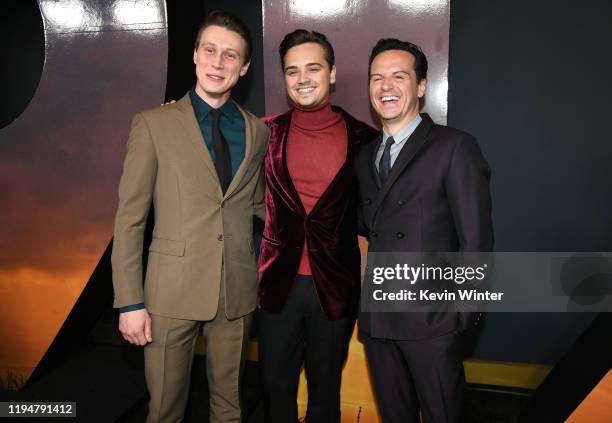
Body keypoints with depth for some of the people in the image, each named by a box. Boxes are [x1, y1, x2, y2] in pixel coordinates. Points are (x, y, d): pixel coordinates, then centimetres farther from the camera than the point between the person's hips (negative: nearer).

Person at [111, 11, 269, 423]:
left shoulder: (258, 131, 7)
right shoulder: (154, 124, -2)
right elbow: (129, 218, -4)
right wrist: (129, 301, -7)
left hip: (238, 291, 3)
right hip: (173, 290, -2)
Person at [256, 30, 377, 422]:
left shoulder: (363, 138, -4)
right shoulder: (266, 133, -2)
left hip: (336, 285, 0)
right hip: (278, 282, 1)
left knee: (326, 386, 20)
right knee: (277, 385, 18)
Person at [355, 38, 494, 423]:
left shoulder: (455, 147, -8)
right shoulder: (366, 156, 12)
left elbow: (476, 241, -11)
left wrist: (459, 310, -11)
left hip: (433, 319, -5)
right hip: (377, 319, 6)